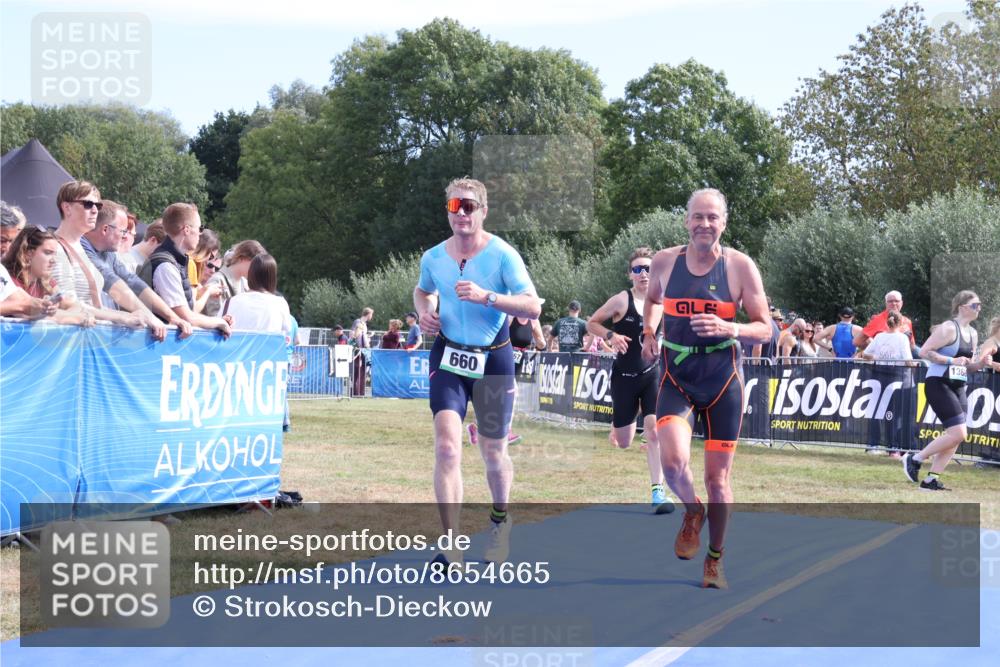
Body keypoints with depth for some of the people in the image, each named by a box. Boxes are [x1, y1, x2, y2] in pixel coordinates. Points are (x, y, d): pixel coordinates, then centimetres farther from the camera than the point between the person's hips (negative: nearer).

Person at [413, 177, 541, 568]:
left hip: (493, 358, -2)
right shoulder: (433, 258, 0)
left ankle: (500, 518, 41)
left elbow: (533, 307, -17)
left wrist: (486, 296, -29)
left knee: (493, 454, 11)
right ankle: (452, 546, -16)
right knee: (446, 447, -16)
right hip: (449, 357, 2)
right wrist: (424, 312, 0)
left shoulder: (502, 255, -12)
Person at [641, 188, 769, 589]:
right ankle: (692, 512, 12)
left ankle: (715, 560, 24)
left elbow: (765, 329, -4)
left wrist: (729, 329, -22)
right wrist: (649, 333, 7)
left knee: (718, 476, 5)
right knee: (673, 460, -23)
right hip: (676, 377, 1)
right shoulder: (664, 261, 1)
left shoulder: (741, 266, -6)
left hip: (722, 378, -1)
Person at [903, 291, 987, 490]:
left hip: (958, 387, 9)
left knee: (955, 437, 3)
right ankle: (915, 459, -2)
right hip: (938, 385, -9)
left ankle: (931, 479, 9)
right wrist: (952, 360, -20)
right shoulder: (948, 328, -11)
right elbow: (924, 352, -17)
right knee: (958, 433, -16)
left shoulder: (972, 333, 15)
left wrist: (981, 363, 2)